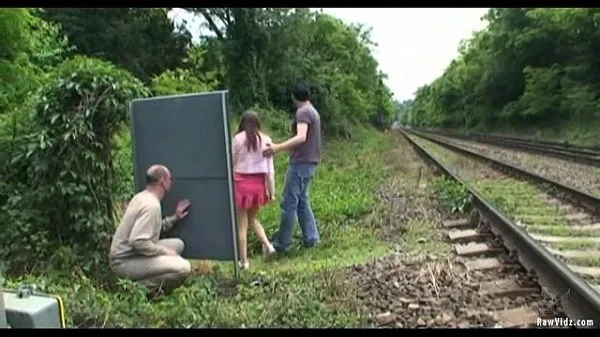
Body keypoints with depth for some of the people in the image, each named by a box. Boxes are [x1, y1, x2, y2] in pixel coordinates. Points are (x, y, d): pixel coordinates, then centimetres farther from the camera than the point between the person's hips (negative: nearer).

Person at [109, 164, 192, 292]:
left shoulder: (141, 197, 8)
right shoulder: (152, 205, -21)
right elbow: (137, 241, -29)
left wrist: (174, 218, 14)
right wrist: (164, 251, -17)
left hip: (126, 253, 10)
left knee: (178, 244, 14)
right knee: (183, 267, -23)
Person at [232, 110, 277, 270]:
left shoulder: (238, 138, -5)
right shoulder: (266, 139, 2)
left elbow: (232, 163, 0)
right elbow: (270, 167, 2)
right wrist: (271, 189, 6)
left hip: (242, 182, -3)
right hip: (259, 183, 3)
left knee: (242, 224, 7)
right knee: (252, 218, 24)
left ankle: (244, 260, 12)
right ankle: (267, 245, 7)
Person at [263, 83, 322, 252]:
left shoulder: (303, 112, -13)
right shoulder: (314, 112, 16)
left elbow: (301, 138, -28)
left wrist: (278, 148, -37)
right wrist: (283, 148, 34)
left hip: (301, 163, -10)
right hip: (309, 162, 10)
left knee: (289, 203, -4)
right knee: (302, 200, 14)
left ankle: (282, 242, 3)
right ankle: (311, 237, 16)